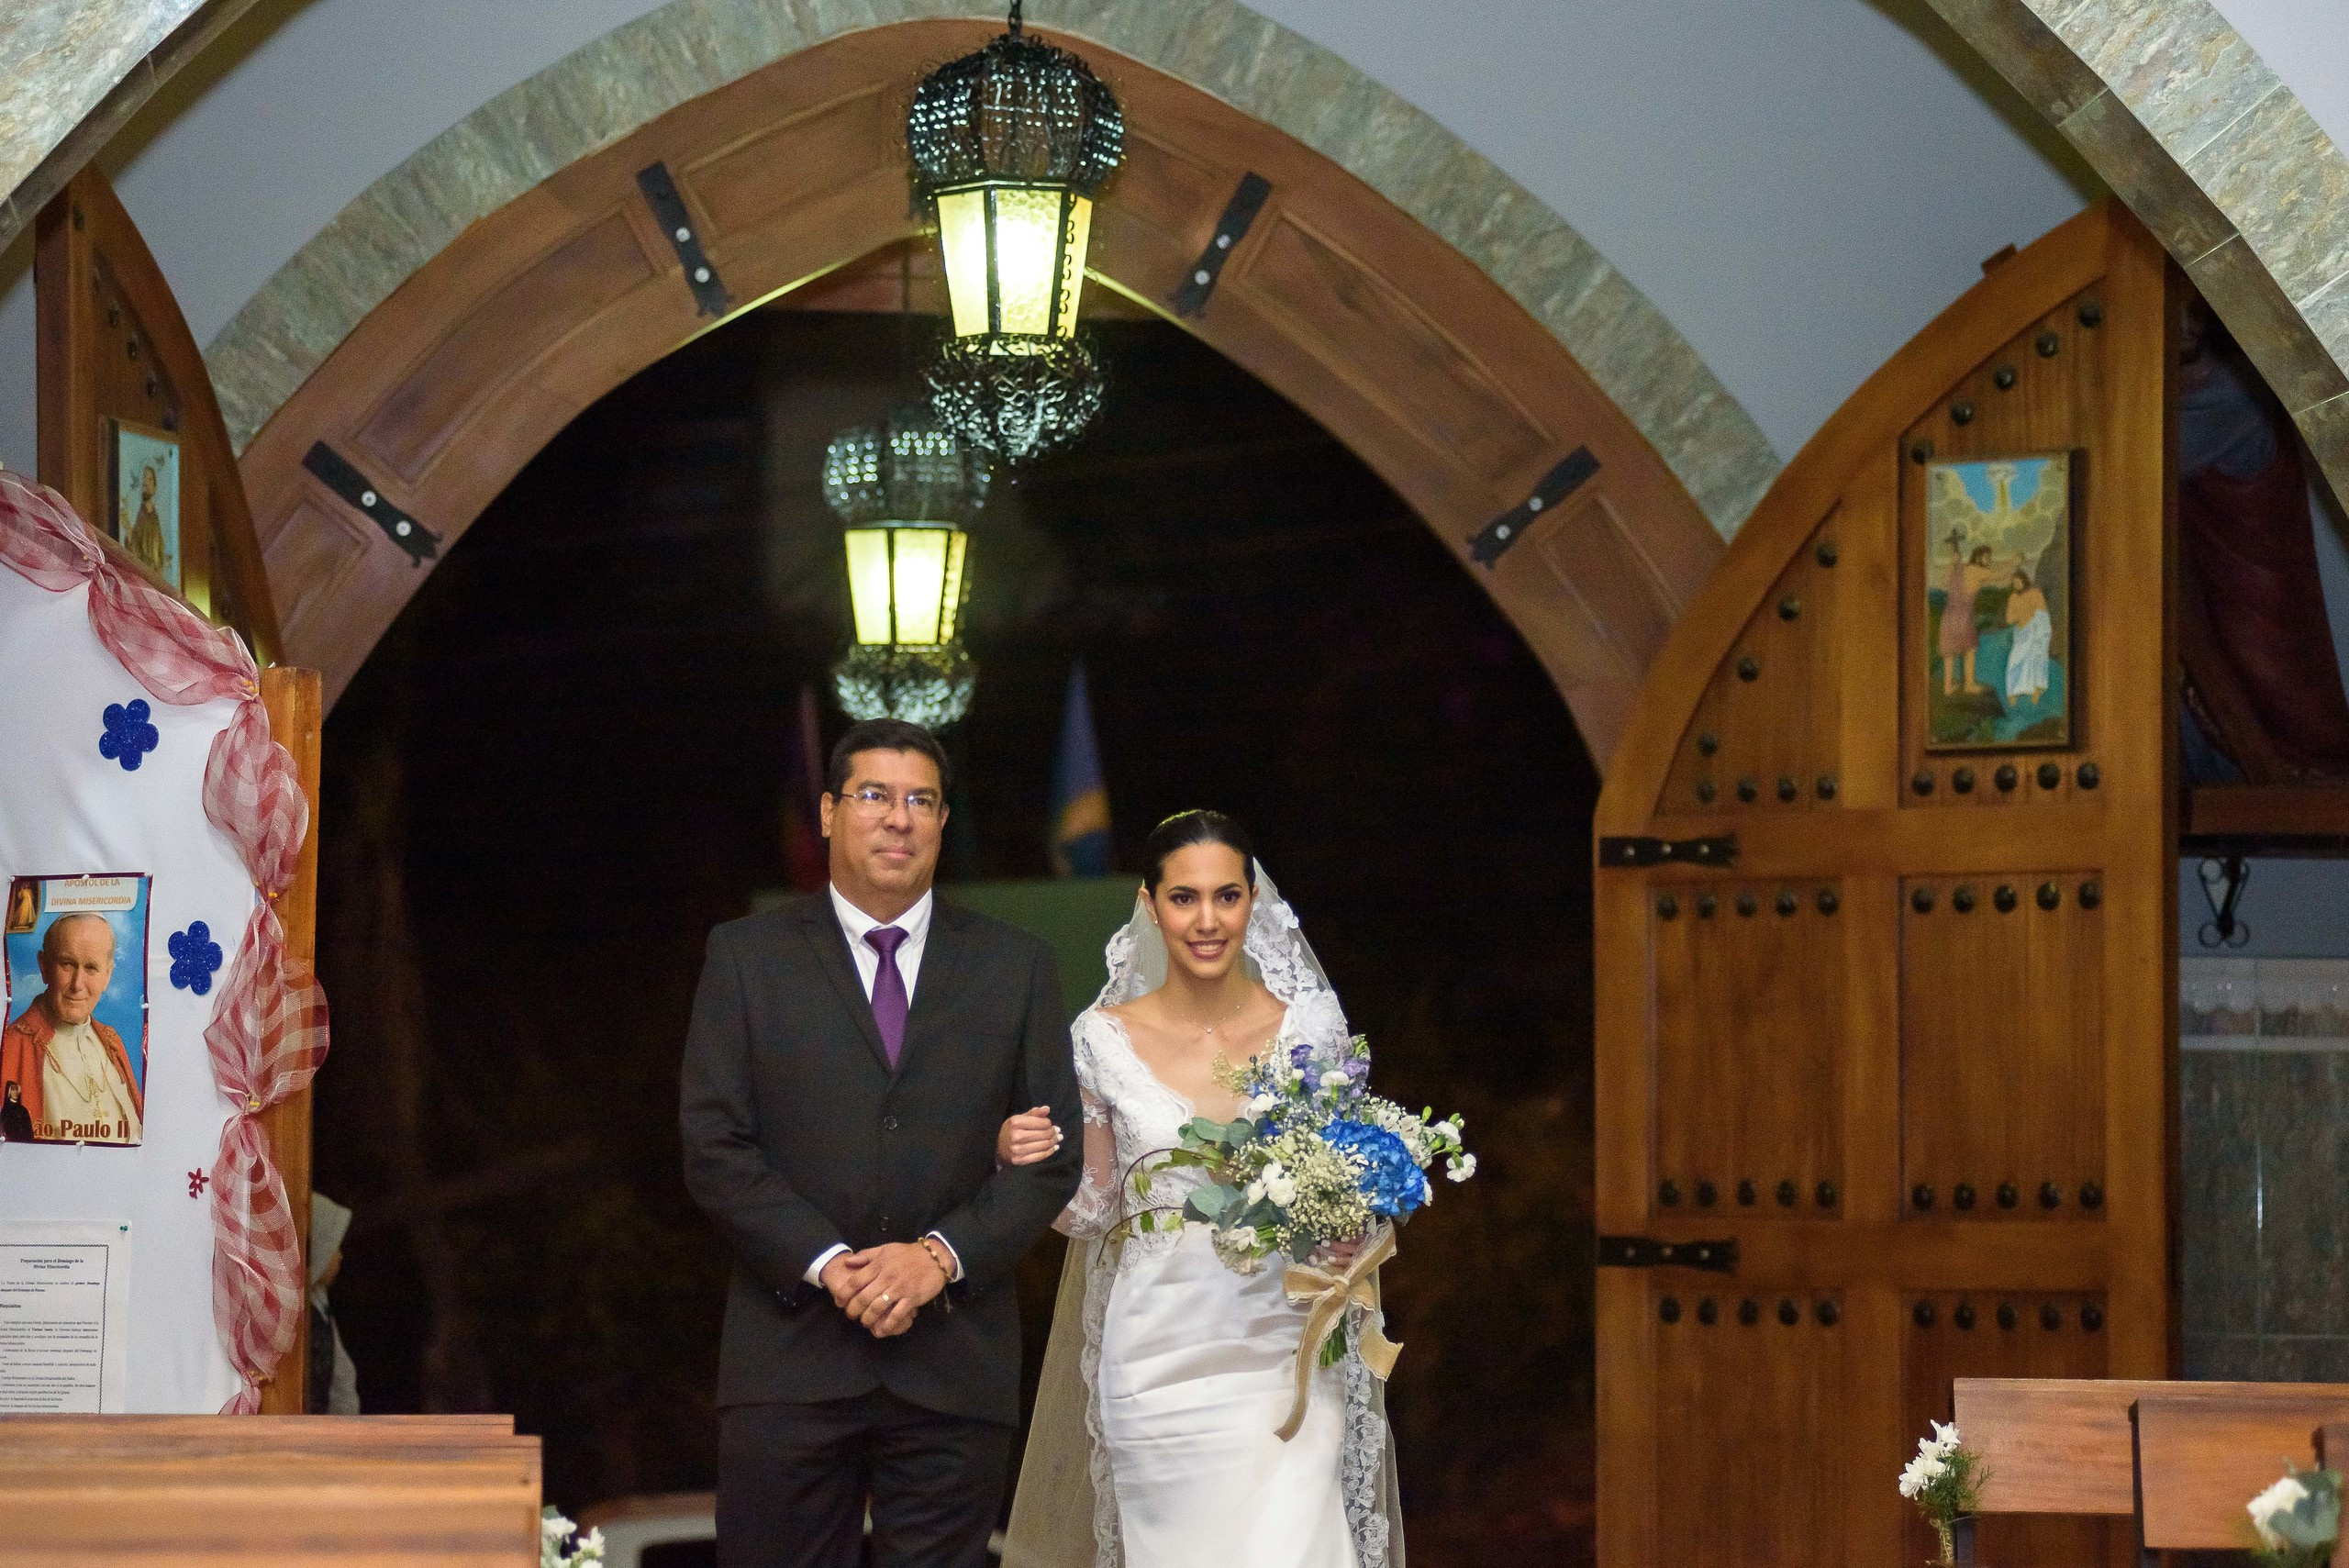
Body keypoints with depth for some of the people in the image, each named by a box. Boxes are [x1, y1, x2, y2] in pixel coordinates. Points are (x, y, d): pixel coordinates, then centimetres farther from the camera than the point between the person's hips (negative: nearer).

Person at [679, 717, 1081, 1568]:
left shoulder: (1017, 966, 11)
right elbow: (714, 1146, 0)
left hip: (956, 1368, 1)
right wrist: (827, 1264, -13)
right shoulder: (748, 956, 7)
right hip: (789, 1359, -1)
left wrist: (942, 1254, -9)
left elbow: (1053, 1155, 6)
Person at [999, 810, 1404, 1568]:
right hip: (1160, 1358, 1)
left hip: (1285, 1356, 0)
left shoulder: (1310, 1026, 0)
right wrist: (1022, 1159, -13)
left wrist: (1351, 1240, -11)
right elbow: (1090, 1208, 5)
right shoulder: (1105, 1039, -1)